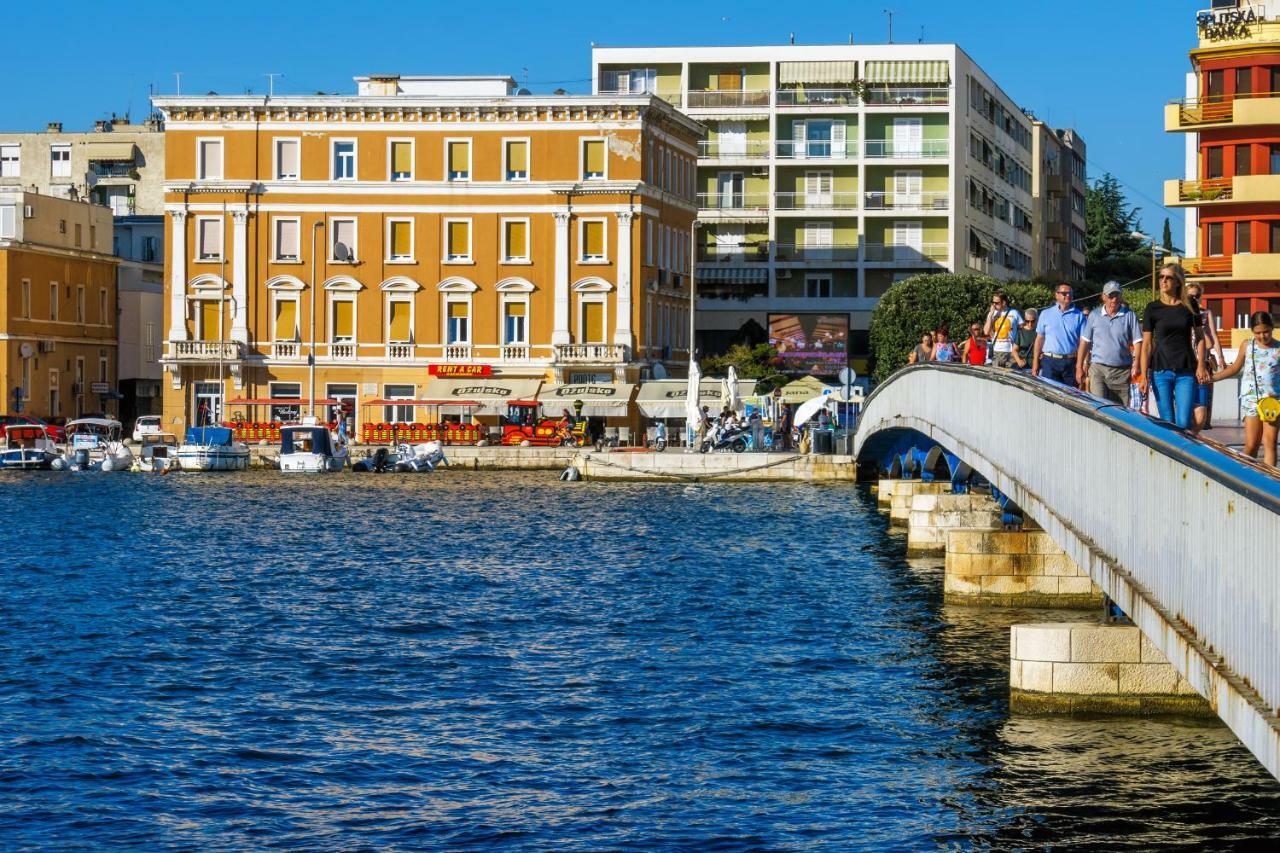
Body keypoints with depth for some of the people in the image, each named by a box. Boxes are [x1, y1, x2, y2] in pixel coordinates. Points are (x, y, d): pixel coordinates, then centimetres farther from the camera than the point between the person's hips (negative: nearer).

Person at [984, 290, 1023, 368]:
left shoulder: (1014, 313, 2)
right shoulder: (992, 314, 8)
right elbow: (986, 332, -2)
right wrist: (991, 314, -5)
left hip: (1011, 351, -2)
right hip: (996, 352, 2)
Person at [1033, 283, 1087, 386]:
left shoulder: (1079, 316, 6)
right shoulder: (1046, 314, 9)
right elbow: (1040, 339, 9)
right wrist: (1035, 362, 4)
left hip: (1071, 362, 0)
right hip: (1049, 361, 0)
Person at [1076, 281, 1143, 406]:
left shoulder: (1130, 316, 4)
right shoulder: (1094, 316, 8)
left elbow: (1137, 342, 2)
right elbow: (1085, 342, 11)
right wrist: (1079, 367, 6)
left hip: (1122, 371, 0)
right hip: (1098, 369, 0)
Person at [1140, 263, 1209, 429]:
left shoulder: (1190, 306, 5)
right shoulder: (1153, 309, 2)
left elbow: (1200, 337, 12)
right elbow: (1146, 345, 1)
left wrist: (1201, 366, 1)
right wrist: (1143, 376, -6)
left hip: (1186, 372, 0)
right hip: (1161, 371, 0)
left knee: (1184, 422, -9)